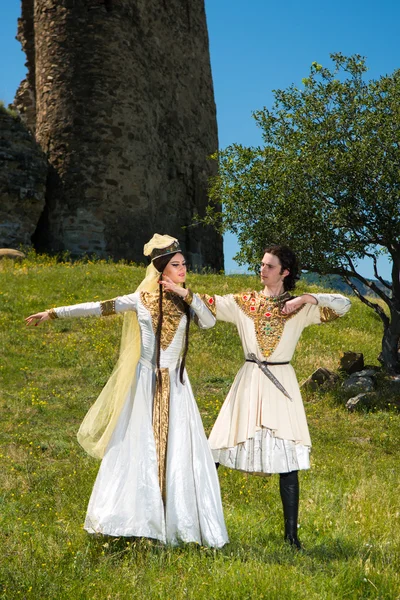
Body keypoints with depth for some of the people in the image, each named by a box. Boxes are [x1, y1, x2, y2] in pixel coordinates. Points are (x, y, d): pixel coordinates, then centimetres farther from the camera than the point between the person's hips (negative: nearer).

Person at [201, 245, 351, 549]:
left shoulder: (299, 307, 2)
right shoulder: (243, 302, 5)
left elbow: (344, 304, -4)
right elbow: (209, 303, -4)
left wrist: (305, 298, -13)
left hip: (281, 385, -1)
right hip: (250, 381, 1)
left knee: (288, 460, 0)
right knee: (217, 452, 1)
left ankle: (291, 532, 10)